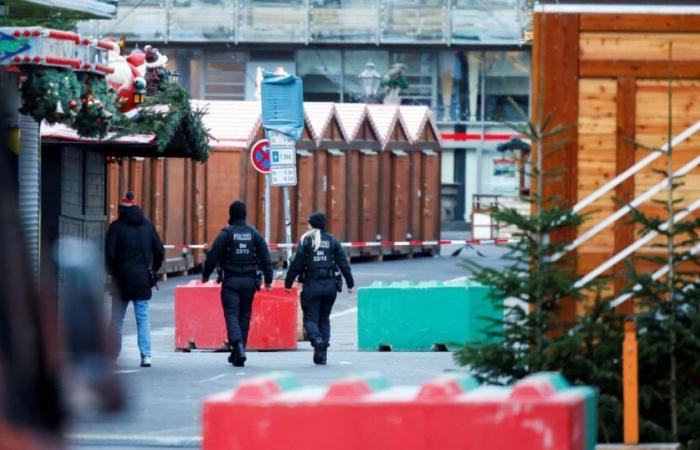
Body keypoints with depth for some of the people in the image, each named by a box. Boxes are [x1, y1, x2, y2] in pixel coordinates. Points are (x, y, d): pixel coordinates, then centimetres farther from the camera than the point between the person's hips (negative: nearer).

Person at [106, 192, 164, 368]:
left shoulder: (117, 227, -5)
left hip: (122, 280, -3)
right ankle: (146, 355, -8)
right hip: (143, 280, 3)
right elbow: (159, 251, 9)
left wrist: (111, 271, 4)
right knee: (143, 318, 3)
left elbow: (109, 252, -11)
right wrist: (153, 270, 18)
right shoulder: (148, 226, 7)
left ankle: (113, 355, 7)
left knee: (117, 320, 6)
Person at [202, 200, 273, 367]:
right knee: (244, 315, 11)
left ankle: (238, 345, -29)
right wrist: (268, 279, 10)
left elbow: (213, 257, -6)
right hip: (249, 281, 4)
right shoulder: (254, 233, 3)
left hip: (231, 281, -4)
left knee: (231, 314, -4)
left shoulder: (226, 234, -8)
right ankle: (237, 354, 17)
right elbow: (265, 258, 4)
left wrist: (205, 275, 8)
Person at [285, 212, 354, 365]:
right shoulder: (332, 241, 8)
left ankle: (317, 340, -27)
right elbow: (343, 263, 6)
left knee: (310, 318, 3)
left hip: (311, 285, -3)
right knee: (324, 318, 14)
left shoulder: (306, 240, -2)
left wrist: (288, 283, 0)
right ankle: (323, 354, 8)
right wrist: (350, 283, 12)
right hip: (330, 285, 3)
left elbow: (296, 264, -5)